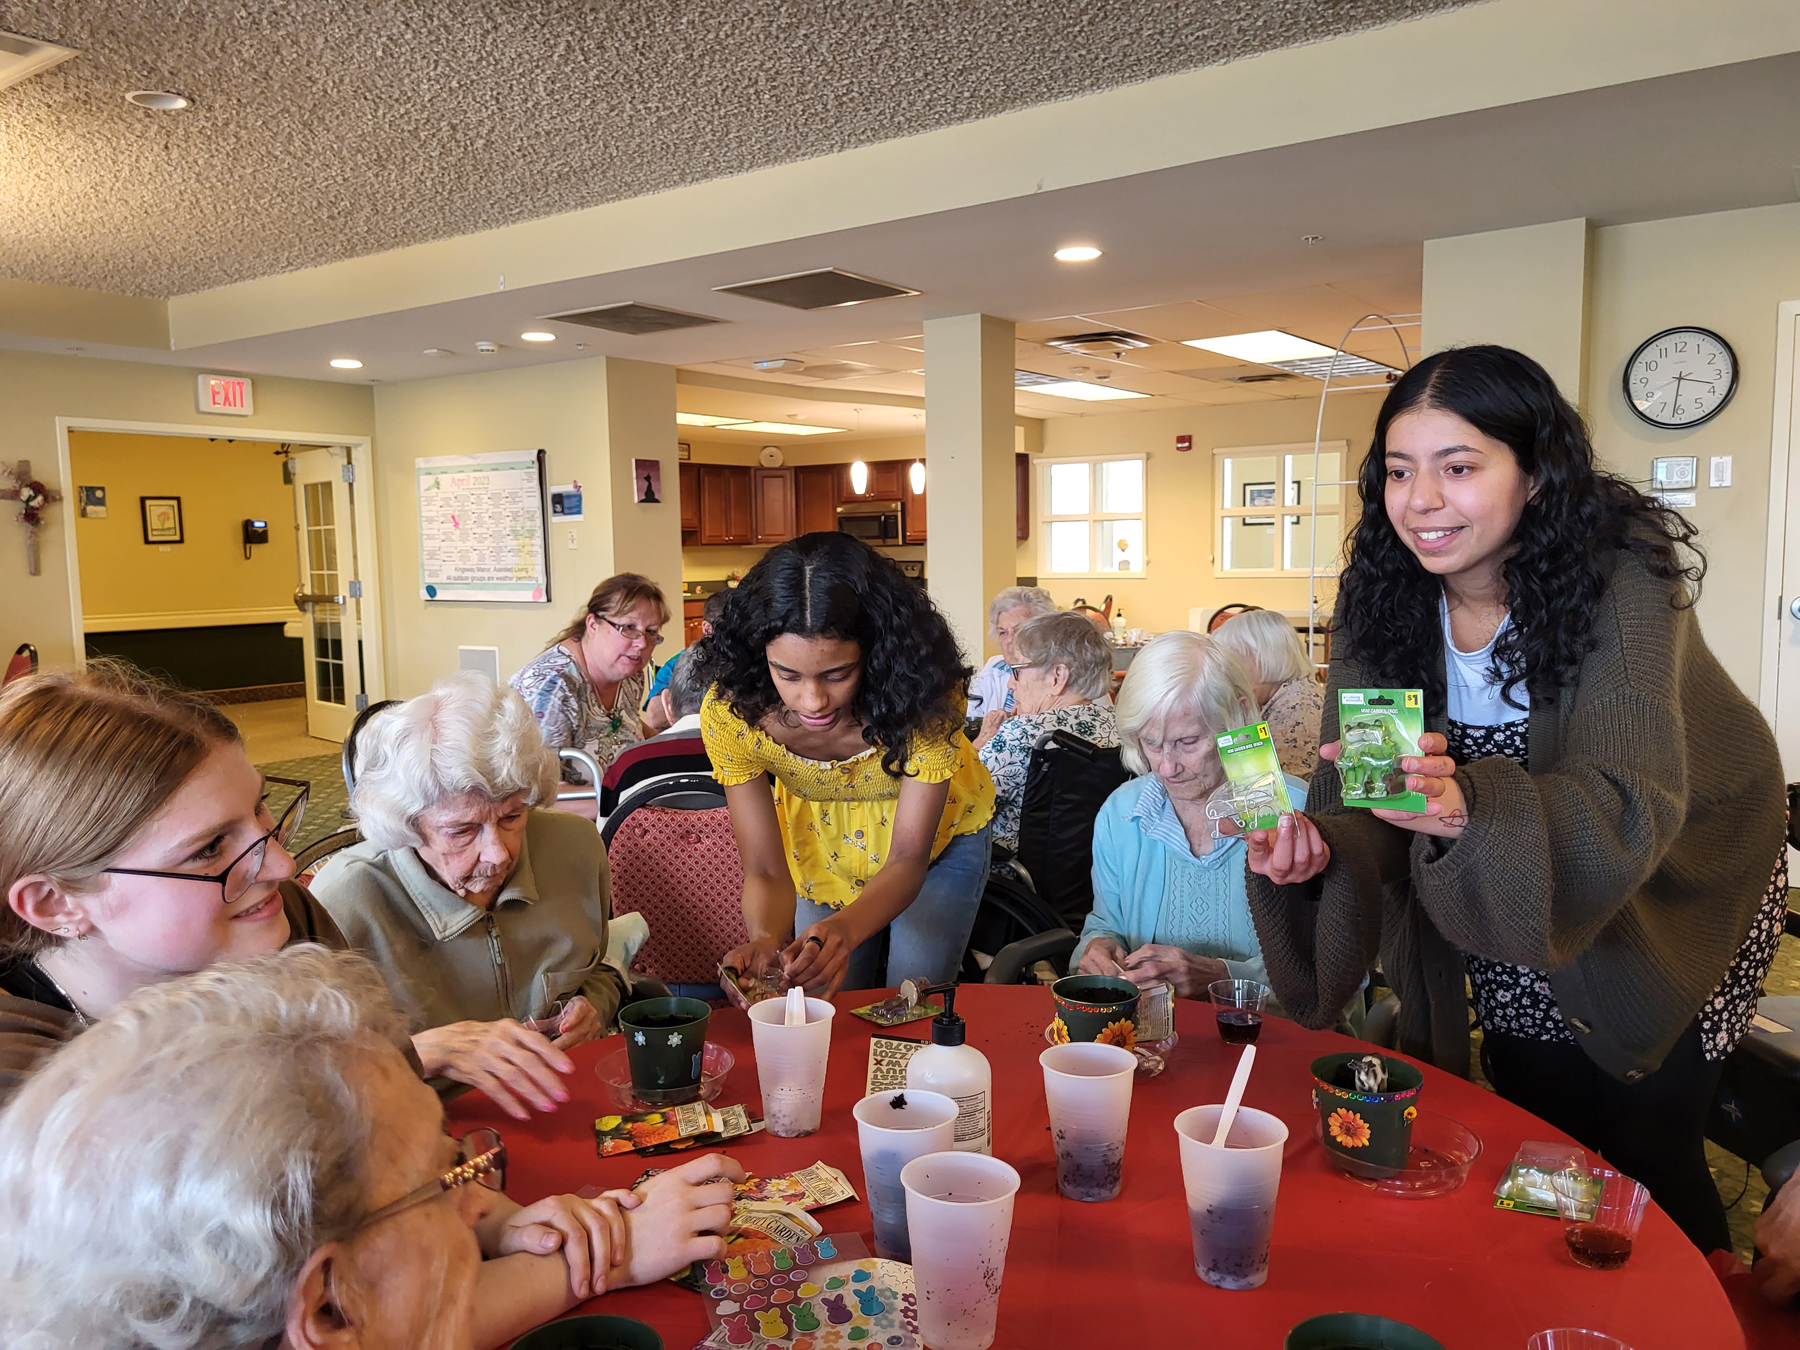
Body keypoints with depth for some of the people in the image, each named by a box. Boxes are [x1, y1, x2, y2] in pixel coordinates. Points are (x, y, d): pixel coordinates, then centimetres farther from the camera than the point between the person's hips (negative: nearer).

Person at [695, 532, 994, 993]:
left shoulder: (924, 693, -37)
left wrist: (846, 930, -54)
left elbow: (908, 858, -33)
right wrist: (767, 941, -49)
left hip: (937, 834, -1)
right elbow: (766, 871, -26)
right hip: (821, 845, 2)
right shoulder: (731, 713, -32)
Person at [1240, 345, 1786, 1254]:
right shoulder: (1383, 599, -15)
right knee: (1543, 1148, 16)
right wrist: (1314, 842, -41)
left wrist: (1469, 805, -61)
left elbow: (1631, 804, -42)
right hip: (1508, 927, 4)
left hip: (1670, 900, -4)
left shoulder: (1619, 576, -29)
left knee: (1640, 1154, 1)